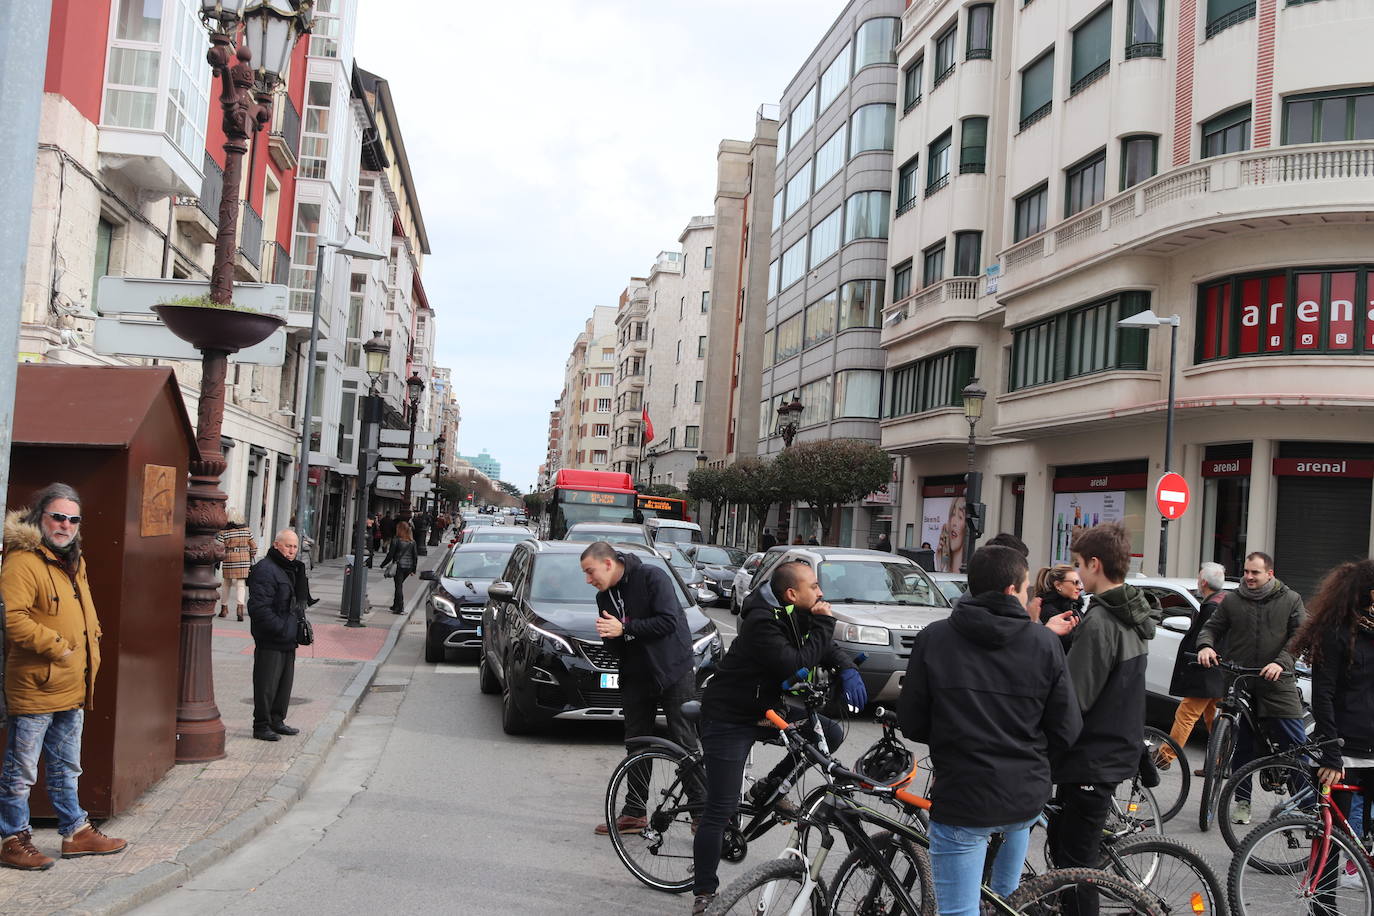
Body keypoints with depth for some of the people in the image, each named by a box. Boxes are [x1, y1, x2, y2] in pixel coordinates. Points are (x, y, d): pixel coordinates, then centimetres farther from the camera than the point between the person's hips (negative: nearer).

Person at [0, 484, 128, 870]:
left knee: (66, 769, 20)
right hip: (33, 689, -9)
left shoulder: (74, 562, 13)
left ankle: (76, 831, 31)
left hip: (72, 690, 9)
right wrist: (56, 646, -22)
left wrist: (90, 646, 12)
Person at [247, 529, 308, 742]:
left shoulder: (293, 569, 16)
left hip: (288, 638, 9)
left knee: (285, 681, 15)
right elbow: (259, 607, -22)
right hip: (270, 640, -9)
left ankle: (277, 720, 27)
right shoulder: (265, 570, -15)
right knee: (267, 684, -3)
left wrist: (299, 622, 16)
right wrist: (280, 628, -22)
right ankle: (261, 726, 6)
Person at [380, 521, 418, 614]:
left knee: (399, 586, -1)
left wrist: (383, 564, 2)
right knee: (400, 585, 19)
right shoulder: (412, 541, 5)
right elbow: (415, 556, 7)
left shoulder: (396, 540, -9)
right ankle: (396, 605, 25)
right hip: (409, 567, 5)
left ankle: (400, 608, -5)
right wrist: (413, 569, 14)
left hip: (399, 565, -5)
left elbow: (390, 555, -9)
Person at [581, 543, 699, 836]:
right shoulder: (604, 597, 10)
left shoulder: (652, 577, -12)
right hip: (636, 677, 7)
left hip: (673, 672, -7)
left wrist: (624, 629, -22)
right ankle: (635, 813, 17)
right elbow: (615, 648, 11)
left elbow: (668, 621, -21)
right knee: (636, 745, 9)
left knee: (685, 744, -3)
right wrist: (609, 635, -13)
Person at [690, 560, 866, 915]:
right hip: (729, 720, -8)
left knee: (831, 734, -6)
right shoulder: (762, 623, -26)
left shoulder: (799, 616, 0)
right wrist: (824, 623, -25)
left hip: (767, 709, 8)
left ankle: (768, 789, 11)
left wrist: (848, 670, -14)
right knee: (721, 810, -7)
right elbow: (796, 666, -32)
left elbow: (828, 648, 8)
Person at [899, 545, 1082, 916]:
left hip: (961, 799, -3)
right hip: (1027, 798, 3)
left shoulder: (934, 638, -7)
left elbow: (912, 723, -2)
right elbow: (1066, 732, -3)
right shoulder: (1044, 643, -6)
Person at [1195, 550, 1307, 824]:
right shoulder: (1232, 600, 10)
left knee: (1296, 744, -6)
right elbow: (1212, 627, 13)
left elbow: (1300, 636, -1)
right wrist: (1206, 645, -11)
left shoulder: (1290, 600, 5)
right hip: (1239, 683, 2)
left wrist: (1281, 662, -18)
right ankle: (1241, 801, 17)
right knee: (1241, 745, 7)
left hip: (1277, 683, -2)